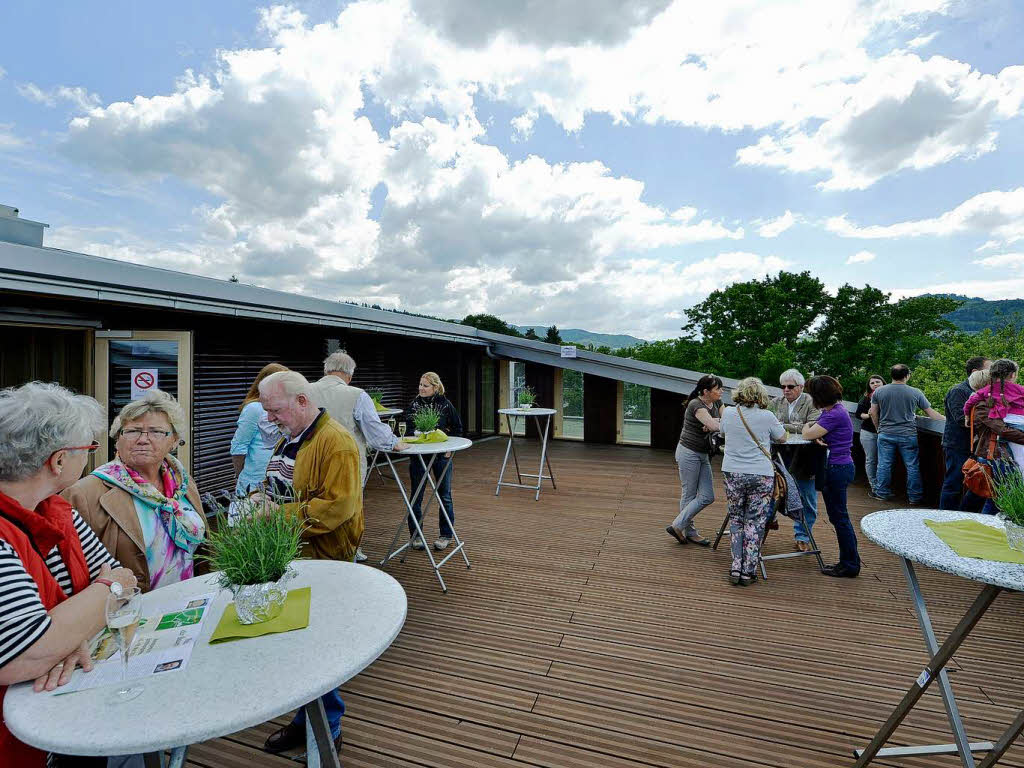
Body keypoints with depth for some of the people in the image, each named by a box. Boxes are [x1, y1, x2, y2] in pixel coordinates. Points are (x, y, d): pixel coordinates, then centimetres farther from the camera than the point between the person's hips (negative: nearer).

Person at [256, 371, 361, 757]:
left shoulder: (336, 442, -19)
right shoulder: (289, 439, 12)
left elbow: (339, 506, -25)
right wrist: (262, 496, 2)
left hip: (320, 562, -9)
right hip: (286, 558, 9)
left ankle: (327, 729, 27)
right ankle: (306, 721, 39)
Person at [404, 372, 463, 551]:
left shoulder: (445, 404, -4)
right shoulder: (413, 405, 0)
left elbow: (457, 428, 5)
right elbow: (408, 429, 4)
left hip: (441, 455, -1)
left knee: (444, 496, 8)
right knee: (416, 497, 6)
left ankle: (445, 535, 22)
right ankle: (416, 535, 22)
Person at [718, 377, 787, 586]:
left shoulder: (728, 413, -1)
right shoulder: (767, 416, -7)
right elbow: (782, 438, 10)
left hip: (733, 474, 2)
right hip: (761, 475, -2)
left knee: (736, 520, 15)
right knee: (755, 523, 7)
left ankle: (736, 568, 14)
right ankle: (748, 572, 12)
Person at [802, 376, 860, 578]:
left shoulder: (835, 414, -19)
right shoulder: (833, 410, 13)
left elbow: (808, 434, -19)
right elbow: (814, 432, 10)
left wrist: (806, 426, 2)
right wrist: (815, 431, -13)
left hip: (837, 469, -10)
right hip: (840, 467, 10)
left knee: (839, 517, 1)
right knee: (838, 517, 17)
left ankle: (849, 566, 13)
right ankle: (849, 561, 27)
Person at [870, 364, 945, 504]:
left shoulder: (879, 391, -2)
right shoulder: (916, 392, -4)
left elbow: (873, 413, 3)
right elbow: (931, 412, 3)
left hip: (885, 434, 1)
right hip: (908, 435, 0)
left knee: (884, 464, 8)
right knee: (912, 466, 8)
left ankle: (882, 493, 15)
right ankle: (915, 497, 15)